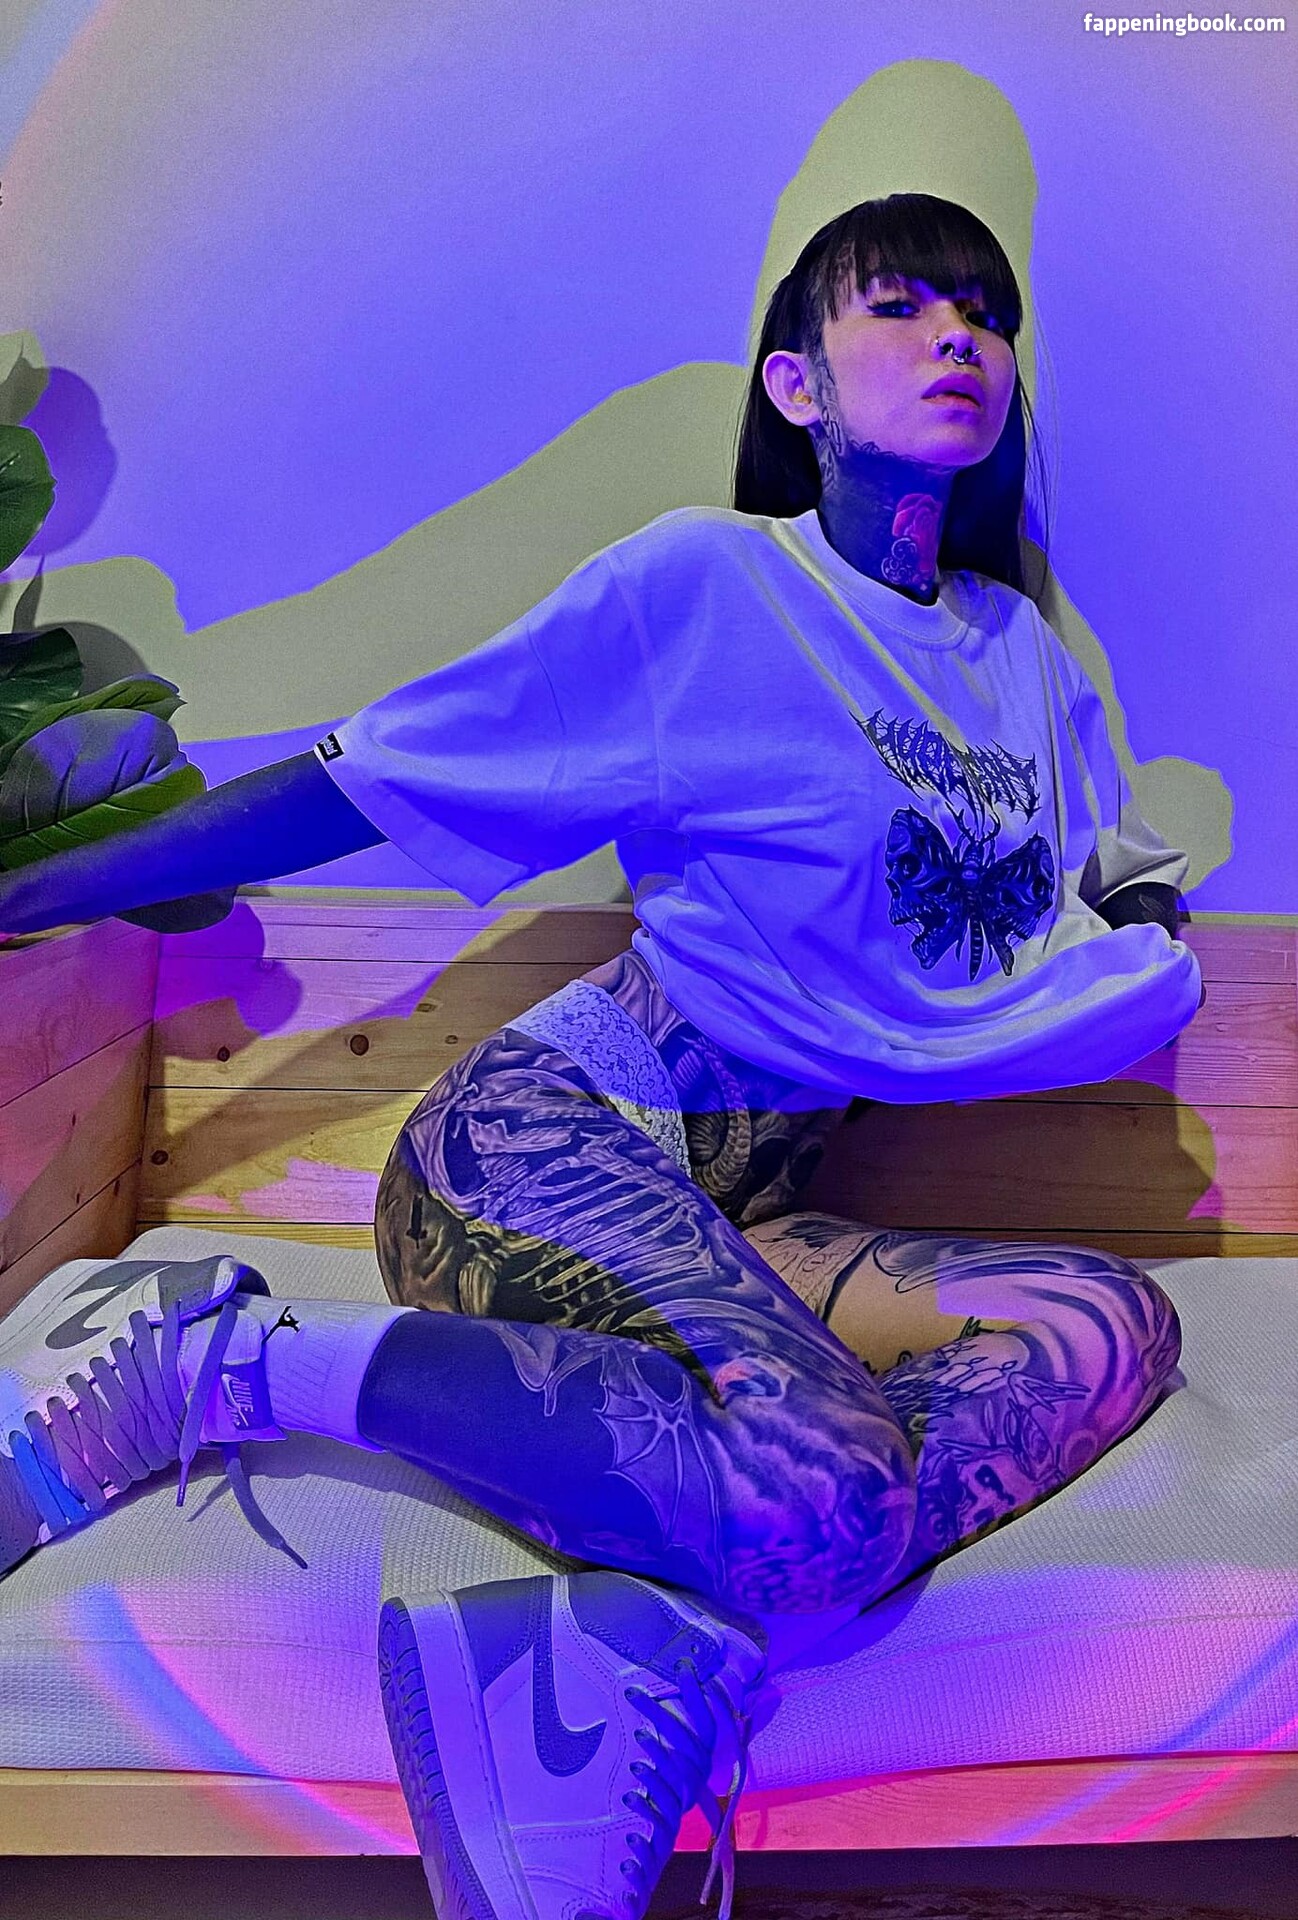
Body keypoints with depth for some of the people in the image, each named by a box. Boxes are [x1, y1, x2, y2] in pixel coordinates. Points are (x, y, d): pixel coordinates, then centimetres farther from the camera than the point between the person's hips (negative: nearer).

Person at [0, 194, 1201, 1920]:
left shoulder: (1023, 650, 16)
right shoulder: (709, 582, -4)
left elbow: (1129, 891, 25)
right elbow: (360, 784, -3)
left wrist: (1142, 947, 0)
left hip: (727, 1212, 6)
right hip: (550, 1130, -6)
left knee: (1109, 1324, -17)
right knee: (820, 1491, -32)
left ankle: (652, 1644, -25)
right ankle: (200, 1353, -18)